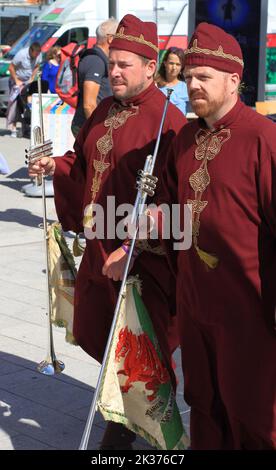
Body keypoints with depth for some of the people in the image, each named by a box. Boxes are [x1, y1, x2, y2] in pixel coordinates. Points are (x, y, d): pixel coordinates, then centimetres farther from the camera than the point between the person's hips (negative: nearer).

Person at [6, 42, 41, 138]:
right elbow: (11, 68, -18)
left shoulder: (38, 55, -8)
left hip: (28, 81, 5)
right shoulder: (21, 54, -25)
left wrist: (32, 79, 0)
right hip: (18, 80, -5)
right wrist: (16, 81, -17)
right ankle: (13, 127, -9)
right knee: (15, 102, -11)